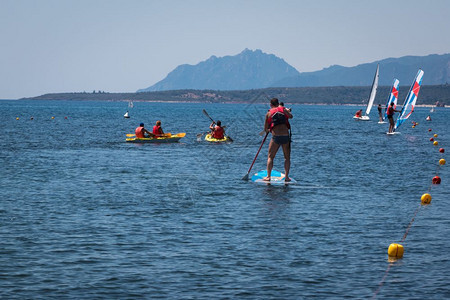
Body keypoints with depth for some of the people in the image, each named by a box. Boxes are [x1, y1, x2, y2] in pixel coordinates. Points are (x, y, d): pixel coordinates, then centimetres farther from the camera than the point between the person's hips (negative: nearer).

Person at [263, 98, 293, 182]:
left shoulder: (269, 113, 6)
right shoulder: (283, 110, 8)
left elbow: (265, 129, 11)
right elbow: (291, 116, 30)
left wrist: (268, 130, 34)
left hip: (276, 137, -1)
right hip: (286, 136, 1)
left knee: (270, 157, 12)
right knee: (287, 158, 14)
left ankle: (268, 176, 6)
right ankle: (286, 177, 6)